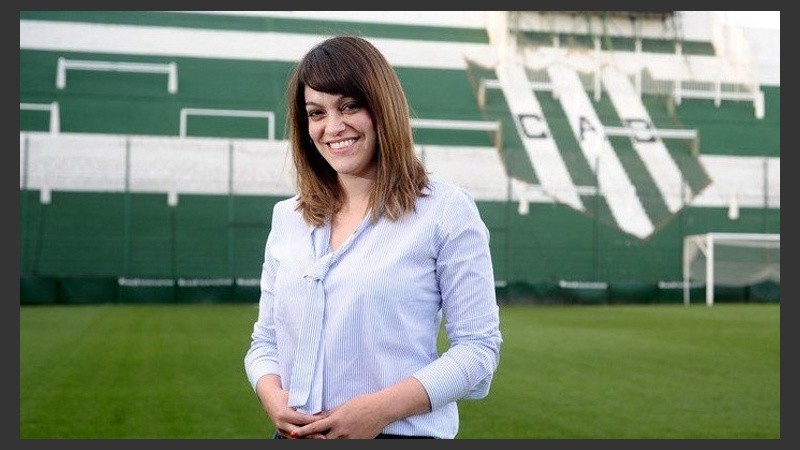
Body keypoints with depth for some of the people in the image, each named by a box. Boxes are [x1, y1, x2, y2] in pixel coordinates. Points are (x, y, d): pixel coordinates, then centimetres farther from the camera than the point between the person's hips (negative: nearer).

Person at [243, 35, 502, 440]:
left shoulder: (446, 210, -6)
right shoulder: (287, 217, 8)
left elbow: (478, 347, -9)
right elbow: (265, 339, 12)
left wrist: (381, 408, -19)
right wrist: (272, 395, -8)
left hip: (403, 432, -4)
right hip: (294, 434, 4)